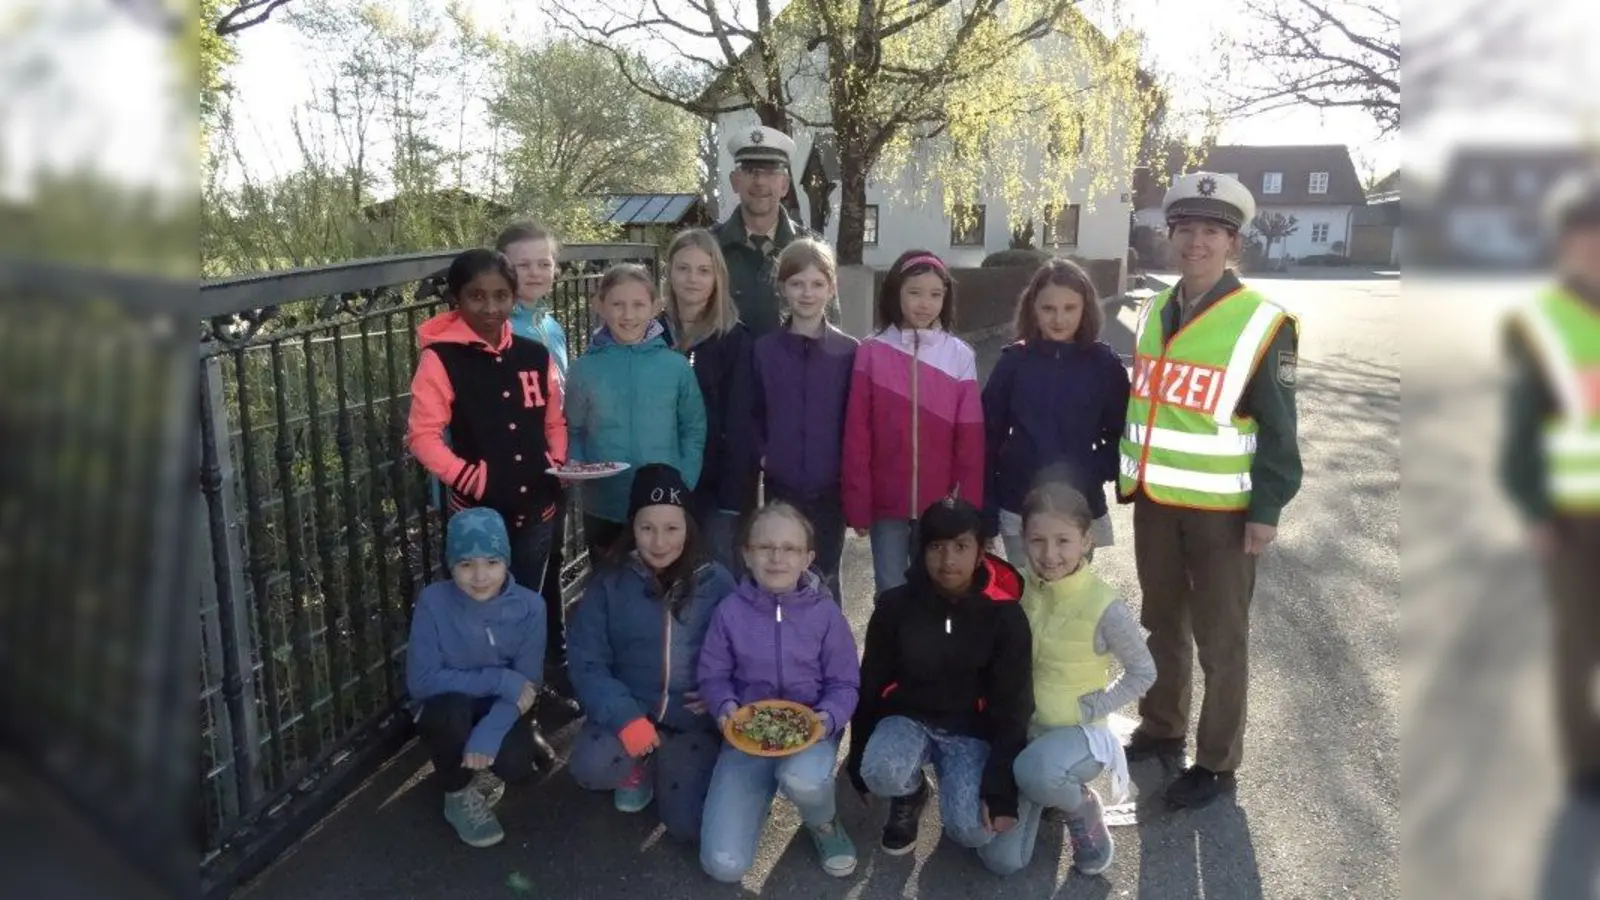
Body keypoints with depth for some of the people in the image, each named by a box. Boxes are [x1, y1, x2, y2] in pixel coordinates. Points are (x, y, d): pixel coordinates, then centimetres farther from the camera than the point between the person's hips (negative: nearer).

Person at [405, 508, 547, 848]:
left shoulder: (529, 607, -16)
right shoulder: (433, 602, -21)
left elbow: (527, 684, -16)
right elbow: (421, 680, -23)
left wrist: (490, 730, -33)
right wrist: (497, 681, -28)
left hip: (500, 709, 1)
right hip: (449, 711, -1)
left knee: (515, 765, -28)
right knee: (452, 708, -35)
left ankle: (485, 771, 12)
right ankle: (459, 796, -5)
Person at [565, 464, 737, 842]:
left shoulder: (716, 581, -4)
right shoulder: (610, 582, -7)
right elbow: (586, 661, -8)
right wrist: (625, 717, -21)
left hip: (693, 720, 0)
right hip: (629, 710, 0)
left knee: (689, 824, -15)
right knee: (589, 767, -30)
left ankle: (665, 765, 19)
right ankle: (639, 767, 8)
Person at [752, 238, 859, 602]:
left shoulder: (849, 351, -3)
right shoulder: (764, 348, 1)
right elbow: (752, 412, 6)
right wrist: (763, 454, -7)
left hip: (830, 487, -1)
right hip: (781, 487, 1)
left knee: (825, 579, 11)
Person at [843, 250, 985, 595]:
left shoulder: (961, 356, -1)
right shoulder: (871, 353, -3)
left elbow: (970, 440, 0)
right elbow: (857, 435, -3)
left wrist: (968, 507, -2)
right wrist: (858, 504, -4)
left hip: (941, 505, 1)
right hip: (887, 503, 0)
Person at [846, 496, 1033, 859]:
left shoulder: (1005, 616, -11)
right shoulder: (896, 605, -9)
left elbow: (1012, 707, -8)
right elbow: (870, 684, 1)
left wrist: (1001, 791, -15)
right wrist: (859, 762, 3)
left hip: (971, 729, -1)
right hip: (908, 717, 1)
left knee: (973, 831, -23)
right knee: (881, 772, -32)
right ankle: (911, 795, 6)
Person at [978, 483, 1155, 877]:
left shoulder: (1105, 608, -21)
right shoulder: (1022, 588, -8)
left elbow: (1143, 674, -7)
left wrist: (1086, 709, -15)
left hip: (1076, 731, -4)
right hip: (1021, 727, 4)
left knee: (1035, 772, -40)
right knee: (1002, 861, -2)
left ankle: (1083, 809, -4)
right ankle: (1048, 793, 27)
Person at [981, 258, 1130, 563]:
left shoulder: (1105, 364, -5)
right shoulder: (1014, 360, -4)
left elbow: (1120, 434, 4)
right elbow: (989, 435, -3)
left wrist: (1095, 472, -13)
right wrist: (986, 512, -5)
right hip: (1019, 507, 0)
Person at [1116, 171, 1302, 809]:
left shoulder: (1263, 323, -10)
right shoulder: (1152, 314, 7)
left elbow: (1278, 427, -9)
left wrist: (1268, 509, -12)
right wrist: (1127, 475, 13)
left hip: (1223, 509, -5)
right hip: (1155, 500, 6)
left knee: (1220, 640, 7)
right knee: (1161, 623, 19)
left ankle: (1217, 763, 22)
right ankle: (1160, 729, 37)